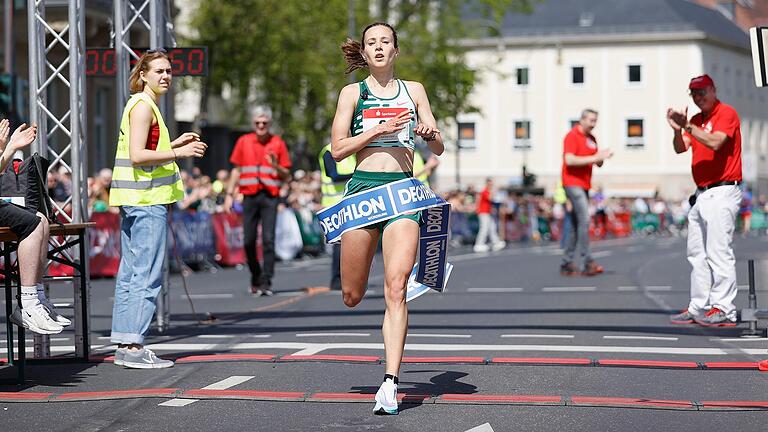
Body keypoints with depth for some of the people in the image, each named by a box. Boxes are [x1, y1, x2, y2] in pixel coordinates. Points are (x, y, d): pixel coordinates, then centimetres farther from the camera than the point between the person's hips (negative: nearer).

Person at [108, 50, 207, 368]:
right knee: (147, 274, -10)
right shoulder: (143, 106, -11)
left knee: (130, 273, 10)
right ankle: (134, 346, -11)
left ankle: (124, 345, 12)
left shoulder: (142, 105, 20)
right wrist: (180, 153, -17)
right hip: (147, 199, -10)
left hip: (134, 200, 10)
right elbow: (138, 155, -19)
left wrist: (175, 144, 18)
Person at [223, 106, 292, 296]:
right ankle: (255, 278, 20)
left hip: (270, 196, -2)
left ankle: (266, 282, -11)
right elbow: (236, 170, 16)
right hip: (250, 196, 2)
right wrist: (229, 195, 10)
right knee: (249, 241, 1)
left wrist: (276, 166, -13)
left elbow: (287, 176, 7)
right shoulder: (243, 141, 10)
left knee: (268, 239, -11)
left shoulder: (278, 143, 5)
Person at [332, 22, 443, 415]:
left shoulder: (414, 91, 13)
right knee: (352, 297, 1)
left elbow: (438, 149, 13)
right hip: (363, 187, 0)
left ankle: (390, 383, -17)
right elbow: (337, 149, 0)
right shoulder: (353, 93, 9)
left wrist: (429, 134, -10)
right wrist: (379, 130, -11)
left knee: (396, 289, -15)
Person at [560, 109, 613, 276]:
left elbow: (598, 164, 19)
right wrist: (593, 158, -21)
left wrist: (602, 156, -4)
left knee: (576, 224, 9)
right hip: (573, 183, -9)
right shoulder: (572, 136, -8)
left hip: (584, 185, 9)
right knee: (584, 220, -17)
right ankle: (587, 263, -19)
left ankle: (567, 264, 13)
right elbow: (569, 160, -20)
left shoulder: (592, 139, 17)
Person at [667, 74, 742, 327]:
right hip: (701, 193, 9)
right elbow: (681, 148, 7)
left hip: (722, 191, -9)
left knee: (719, 252, -12)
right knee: (697, 254, 10)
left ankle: (723, 310, -12)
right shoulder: (696, 120, 17)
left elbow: (715, 143, -22)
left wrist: (687, 126, -24)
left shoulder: (727, 113, -7)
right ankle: (699, 308, 15)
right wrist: (677, 129, -12)